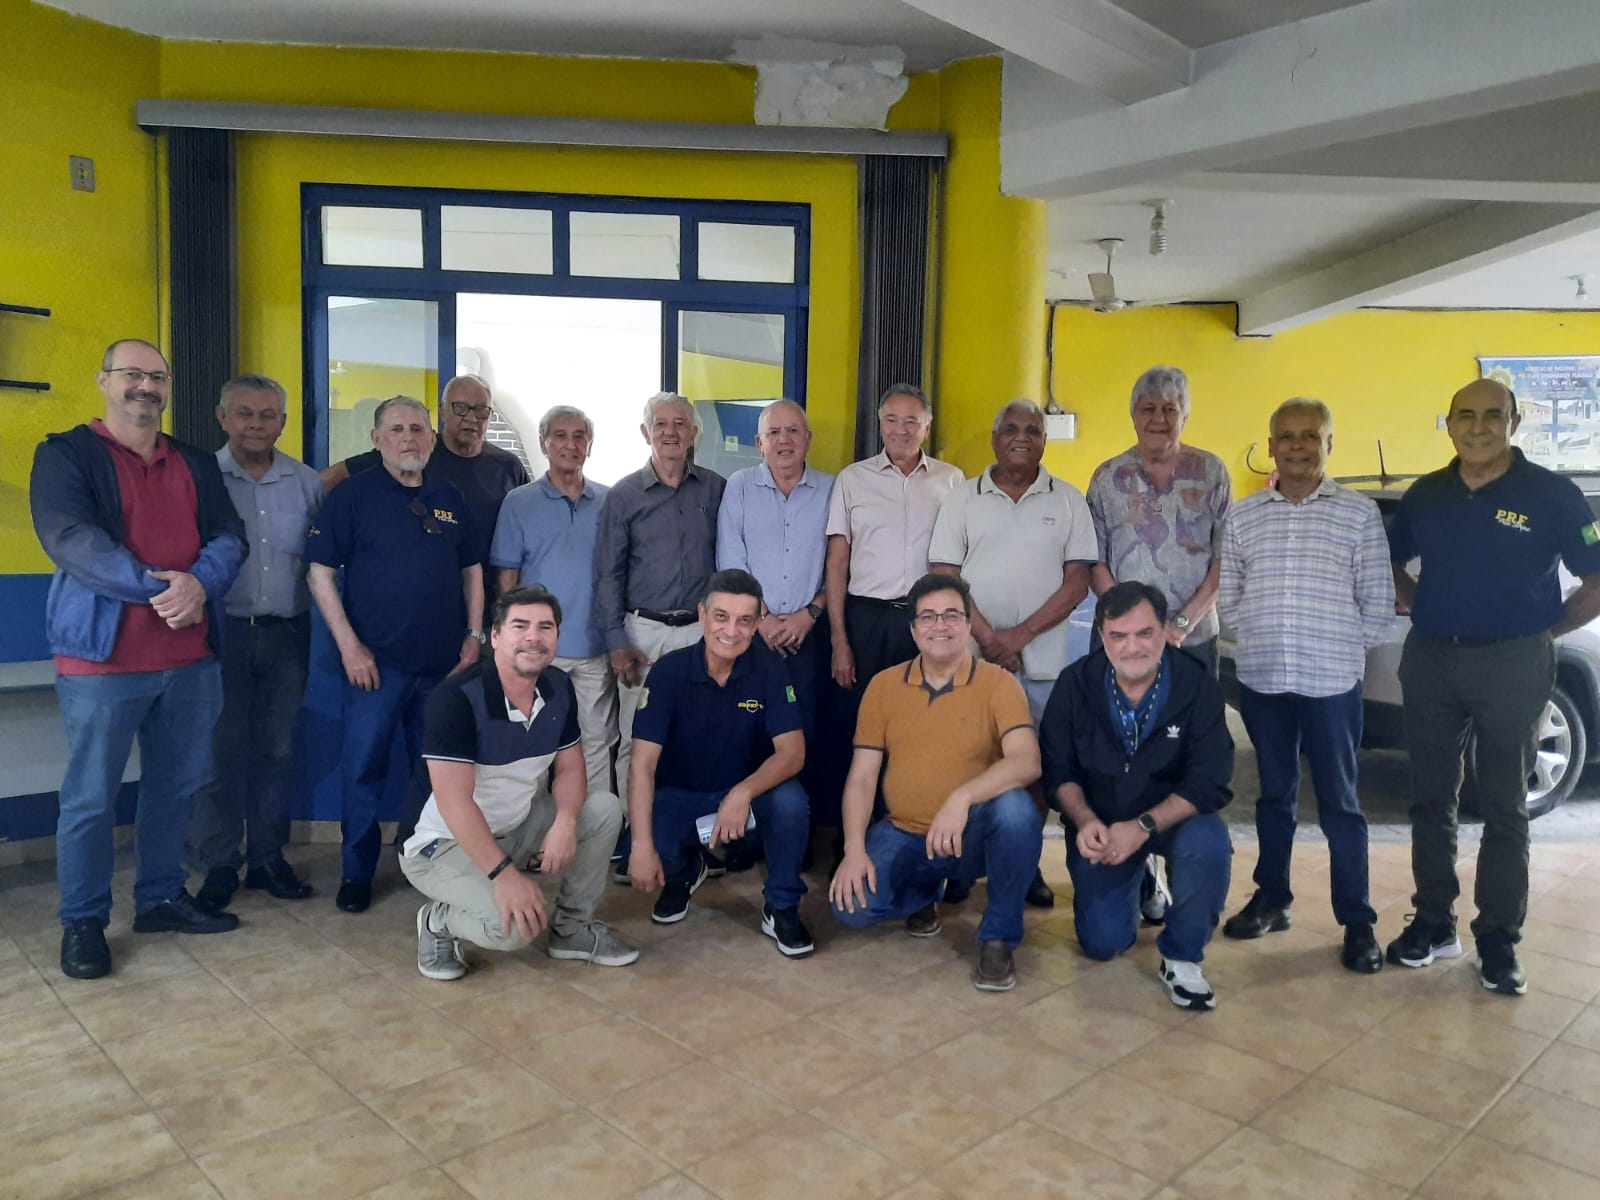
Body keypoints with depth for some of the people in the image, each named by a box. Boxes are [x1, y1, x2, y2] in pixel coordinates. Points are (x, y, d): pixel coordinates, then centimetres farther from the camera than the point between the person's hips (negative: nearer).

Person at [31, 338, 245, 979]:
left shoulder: (196, 464, 14)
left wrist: (200, 583, -16)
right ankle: (82, 921, 17)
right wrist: (155, 586, -24)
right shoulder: (65, 454, -1)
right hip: (102, 658, -5)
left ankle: (161, 897, 29)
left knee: (176, 784, 14)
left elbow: (228, 535, 5)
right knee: (91, 796, 3)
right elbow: (68, 538, -16)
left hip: (190, 656, 5)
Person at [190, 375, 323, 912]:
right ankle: (218, 865, 15)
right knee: (220, 751, 2)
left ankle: (268, 857, 22)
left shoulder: (306, 482, 6)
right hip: (223, 630, -2)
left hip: (287, 632, 3)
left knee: (278, 750, 9)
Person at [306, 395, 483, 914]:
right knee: (363, 767, 3)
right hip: (376, 661, -3)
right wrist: (349, 645, -11)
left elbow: (471, 569, 15)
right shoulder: (352, 494, -2)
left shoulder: (450, 499, 10)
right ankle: (357, 872, 18)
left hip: (445, 661, 4)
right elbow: (320, 573, -5)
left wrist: (474, 636, 6)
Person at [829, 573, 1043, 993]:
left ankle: (998, 938, -11)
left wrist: (962, 798, -40)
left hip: (973, 836, -2)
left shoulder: (998, 683, -9)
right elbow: (862, 776, 0)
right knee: (850, 907, -21)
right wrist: (854, 850, -14)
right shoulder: (883, 686, 1)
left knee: (1016, 808, -35)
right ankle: (925, 892, 16)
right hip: (904, 835, 3)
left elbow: (1026, 762, -24)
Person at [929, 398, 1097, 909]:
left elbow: (1077, 581, 1)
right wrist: (987, 637, -10)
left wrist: (1019, 636, -9)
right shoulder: (963, 498, 6)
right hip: (970, 654, 0)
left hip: (1041, 660, 0)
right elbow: (944, 578, 1)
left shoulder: (1068, 500, 6)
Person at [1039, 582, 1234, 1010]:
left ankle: (1182, 958, -9)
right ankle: (1138, 883, 31)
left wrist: (1144, 826, -32)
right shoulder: (1075, 684, -12)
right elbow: (1058, 771, -6)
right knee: (1102, 942, -6)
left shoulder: (1197, 685, -17)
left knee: (1209, 844, -35)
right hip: (1099, 825, 1)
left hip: (1172, 815, -1)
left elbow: (1208, 781, -20)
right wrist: (1085, 822, -25)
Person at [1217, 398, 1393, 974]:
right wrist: (1261, 640, 1)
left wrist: (1341, 648, -1)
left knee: (1340, 803, 4)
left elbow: (1378, 603, 0)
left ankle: (1357, 922, 14)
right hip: (1261, 679, 3)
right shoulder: (1242, 516, 5)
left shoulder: (1359, 513, -1)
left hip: (1332, 682, -2)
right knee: (1274, 795, 14)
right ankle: (1271, 899, 27)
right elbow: (1228, 597, 8)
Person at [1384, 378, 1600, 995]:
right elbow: (1390, 562, 18)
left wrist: (1548, 628, -5)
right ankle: (1434, 921, 22)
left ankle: (1498, 939, 16)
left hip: (1512, 664, -3)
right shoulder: (1426, 494, 5)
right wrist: (1425, 606, 6)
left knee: (1504, 807, 5)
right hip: (1430, 660, 4)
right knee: (1431, 798, 10)